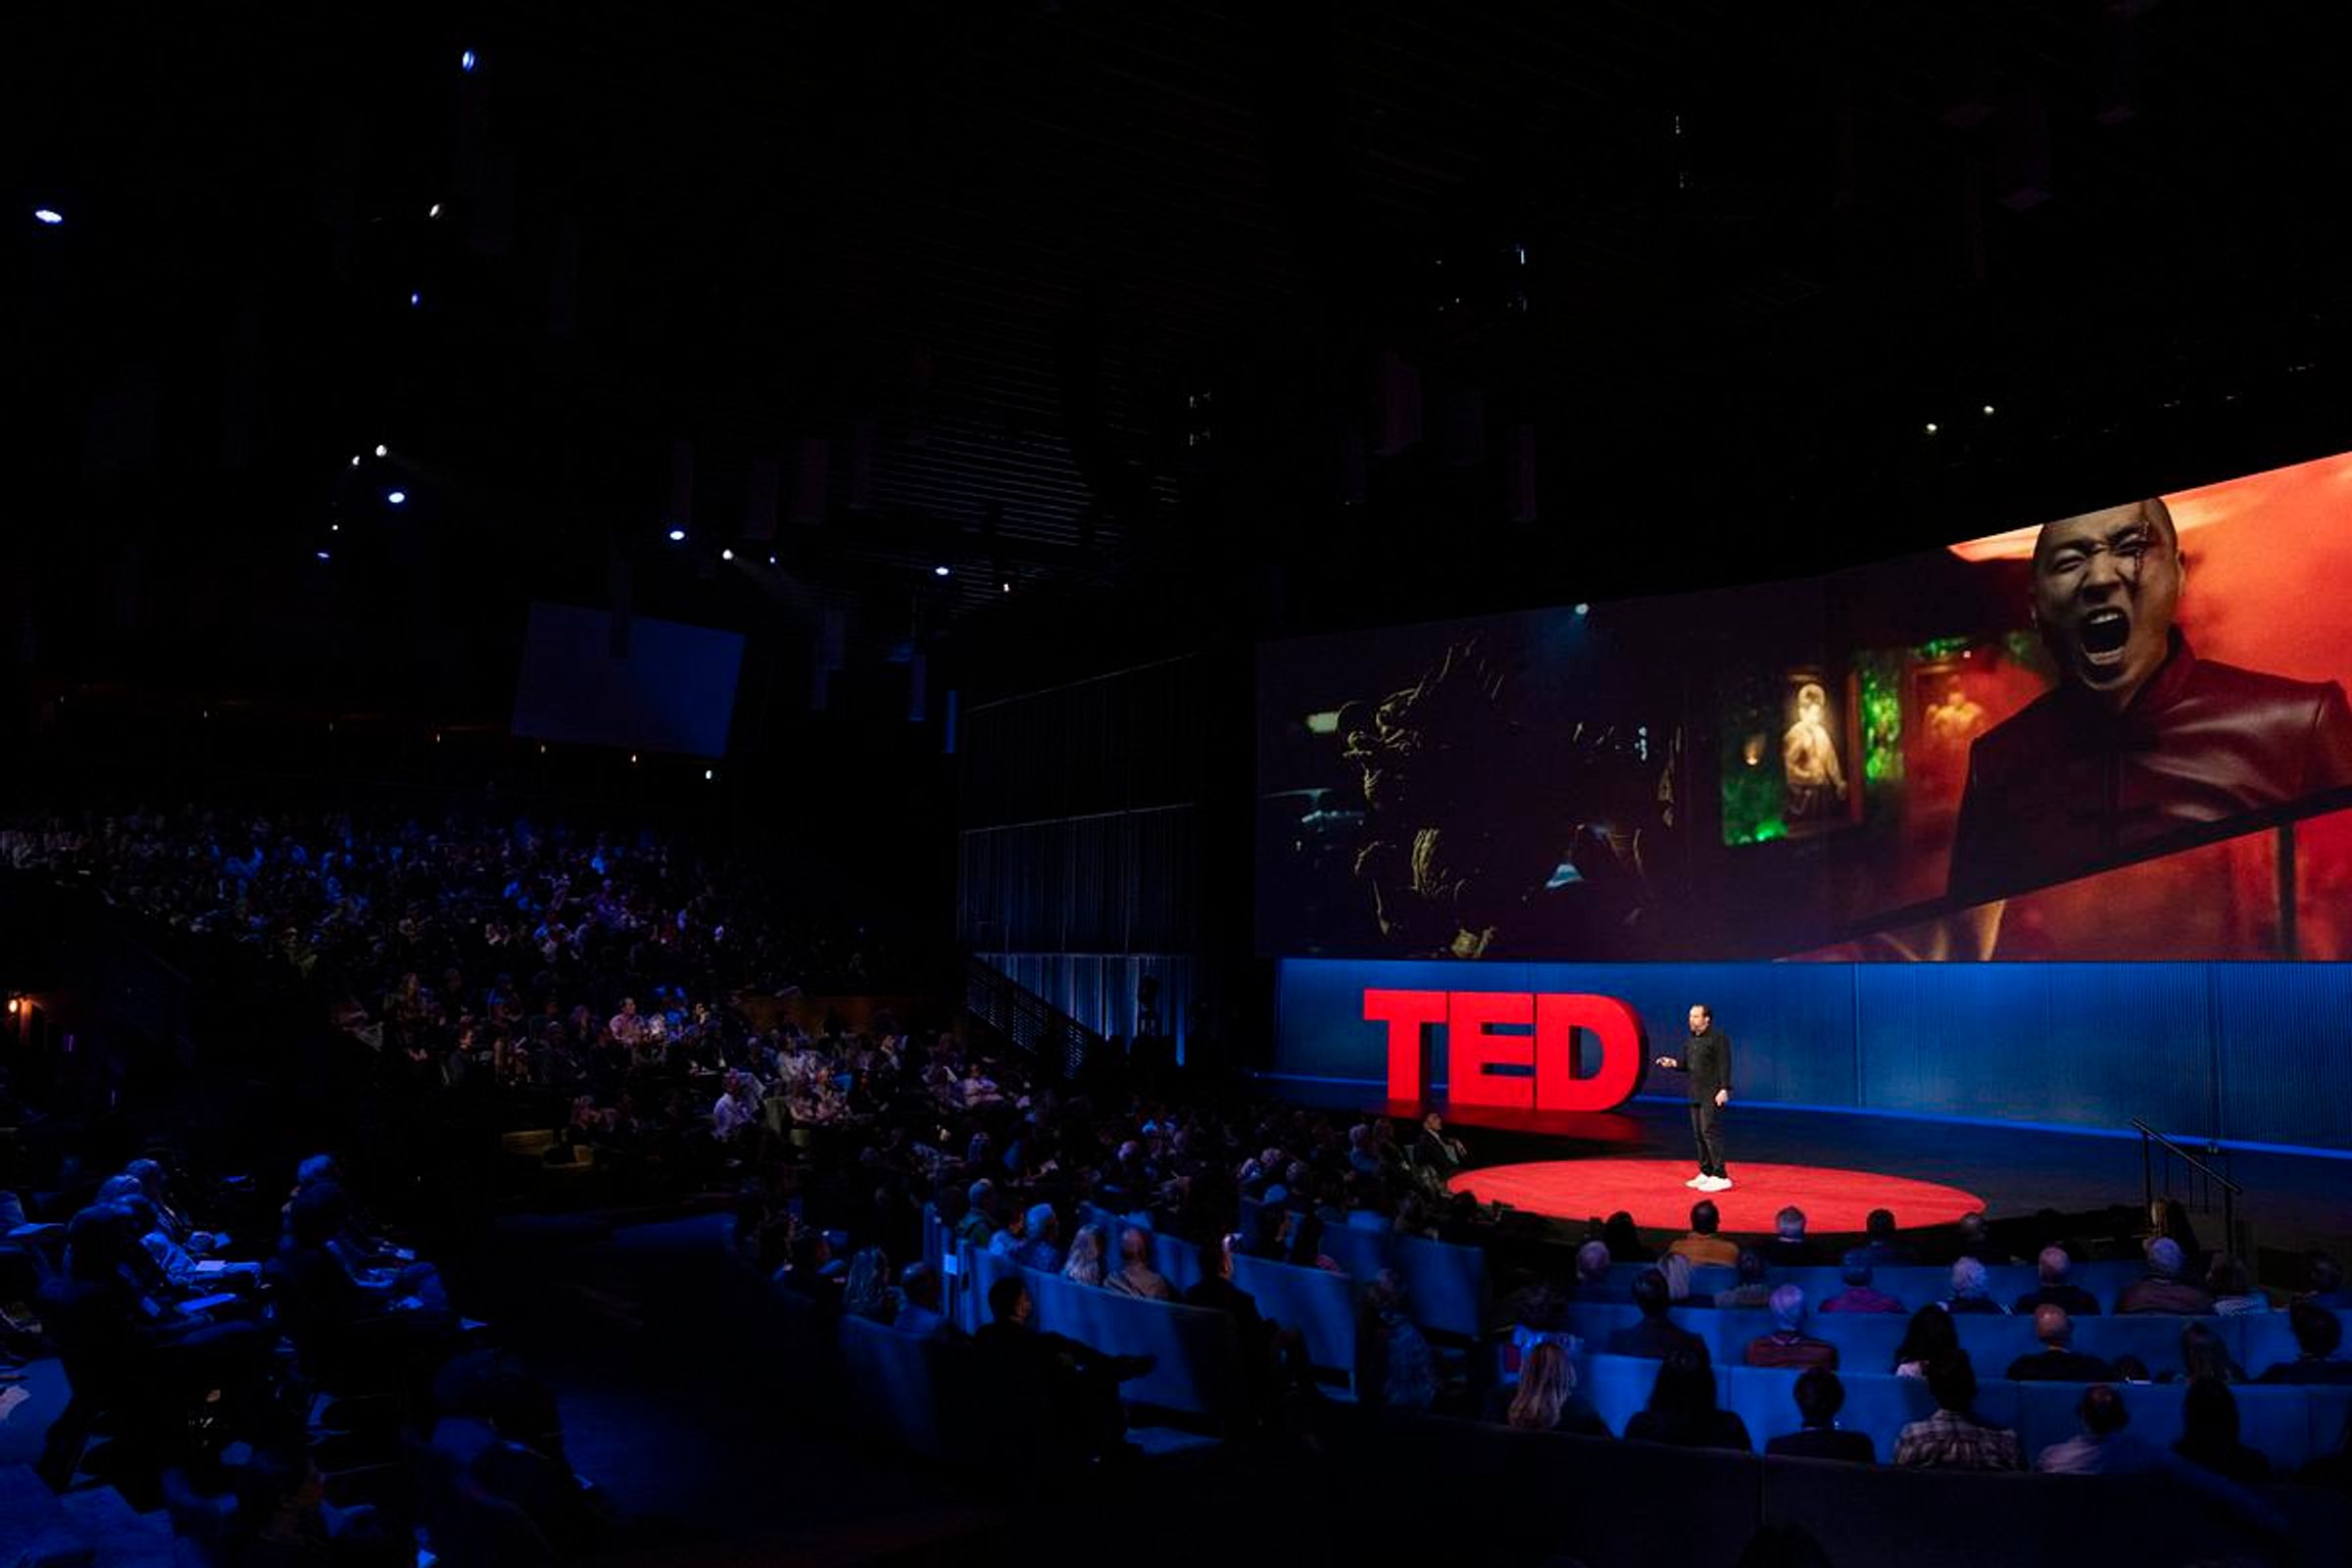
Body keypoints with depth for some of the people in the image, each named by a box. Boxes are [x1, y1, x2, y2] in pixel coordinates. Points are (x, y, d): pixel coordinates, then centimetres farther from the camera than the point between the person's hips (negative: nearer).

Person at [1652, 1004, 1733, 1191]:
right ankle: (1706, 1173, 21)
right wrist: (1673, 1063, -2)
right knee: (1699, 1134, 11)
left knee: (1710, 1132, -12)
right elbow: (1685, 1063, 18)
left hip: (1712, 1095, -9)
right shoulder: (1692, 1040, 15)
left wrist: (1724, 1089, -21)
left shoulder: (1718, 1038, -9)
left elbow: (1724, 1065, -14)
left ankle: (1721, 1177, -9)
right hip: (1696, 1095, 9)